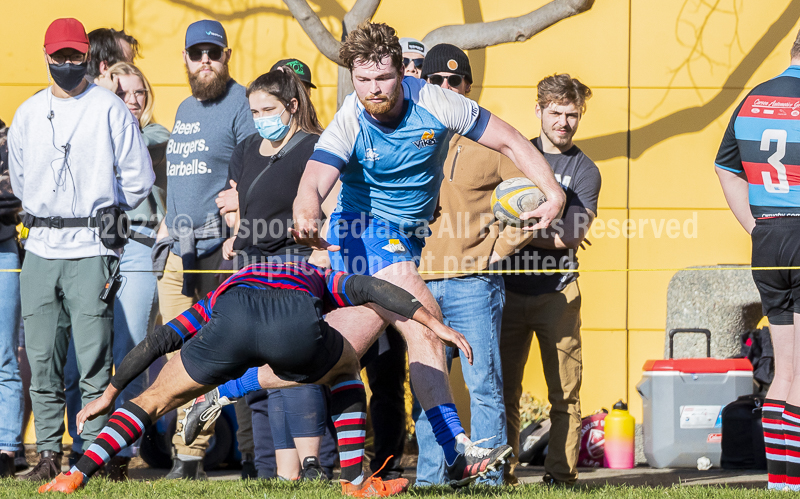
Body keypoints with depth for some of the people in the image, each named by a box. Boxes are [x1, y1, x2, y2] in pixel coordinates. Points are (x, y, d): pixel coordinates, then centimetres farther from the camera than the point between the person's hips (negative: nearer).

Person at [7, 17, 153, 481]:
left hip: (91, 250, -4)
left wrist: (101, 215, 10)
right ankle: (50, 452, 9)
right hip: (40, 248, 4)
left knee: (94, 357, -8)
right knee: (42, 358, 2)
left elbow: (138, 179, 3)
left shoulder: (110, 108, 1)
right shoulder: (27, 114, 13)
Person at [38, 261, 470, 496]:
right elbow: (373, 288, 23)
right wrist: (434, 325, 20)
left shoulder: (220, 296, 45)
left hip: (232, 315, 1)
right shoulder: (322, 281, 43)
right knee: (346, 371, 34)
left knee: (154, 400, 21)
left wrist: (108, 394, 48)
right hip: (298, 324, -1)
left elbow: (155, 342, 41)